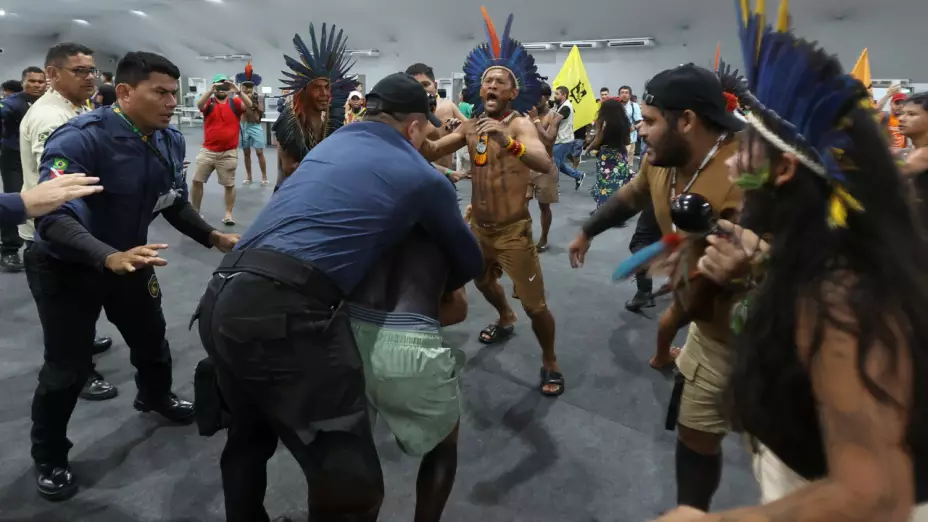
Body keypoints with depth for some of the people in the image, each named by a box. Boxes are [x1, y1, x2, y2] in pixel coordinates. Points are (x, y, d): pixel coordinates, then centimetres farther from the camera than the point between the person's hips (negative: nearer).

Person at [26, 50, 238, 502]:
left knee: (151, 338, 20)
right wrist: (111, 257, -53)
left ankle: (155, 397, 53)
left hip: (129, 258, 6)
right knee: (68, 367, 1)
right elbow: (52, 216, -38)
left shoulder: (170, 142, -7)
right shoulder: (79, 138, -29)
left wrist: (214, 237, -12)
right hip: (65, 265, -6)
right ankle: (49, 458, 27)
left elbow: (175, 204, 3)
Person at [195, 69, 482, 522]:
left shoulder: (330, 144, 25)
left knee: (249, 439, 31)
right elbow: (468, 263, 21)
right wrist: (440, 290, 44)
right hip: (285, 313, -8)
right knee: (350, 484, 2)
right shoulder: (423, 177, 8)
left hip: (219, 300, 9)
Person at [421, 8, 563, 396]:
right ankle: (505, 320, 57)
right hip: (478, 226, 7)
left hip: (513, 231, -6)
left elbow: (545, 164, -36)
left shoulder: (520, 124, -17)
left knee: (534, 305, -6)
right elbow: (431, 153, -3)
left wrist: (508, 142, -54)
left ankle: (550, 363, 19)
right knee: (482, 281, 27)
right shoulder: (469, 127, 4)